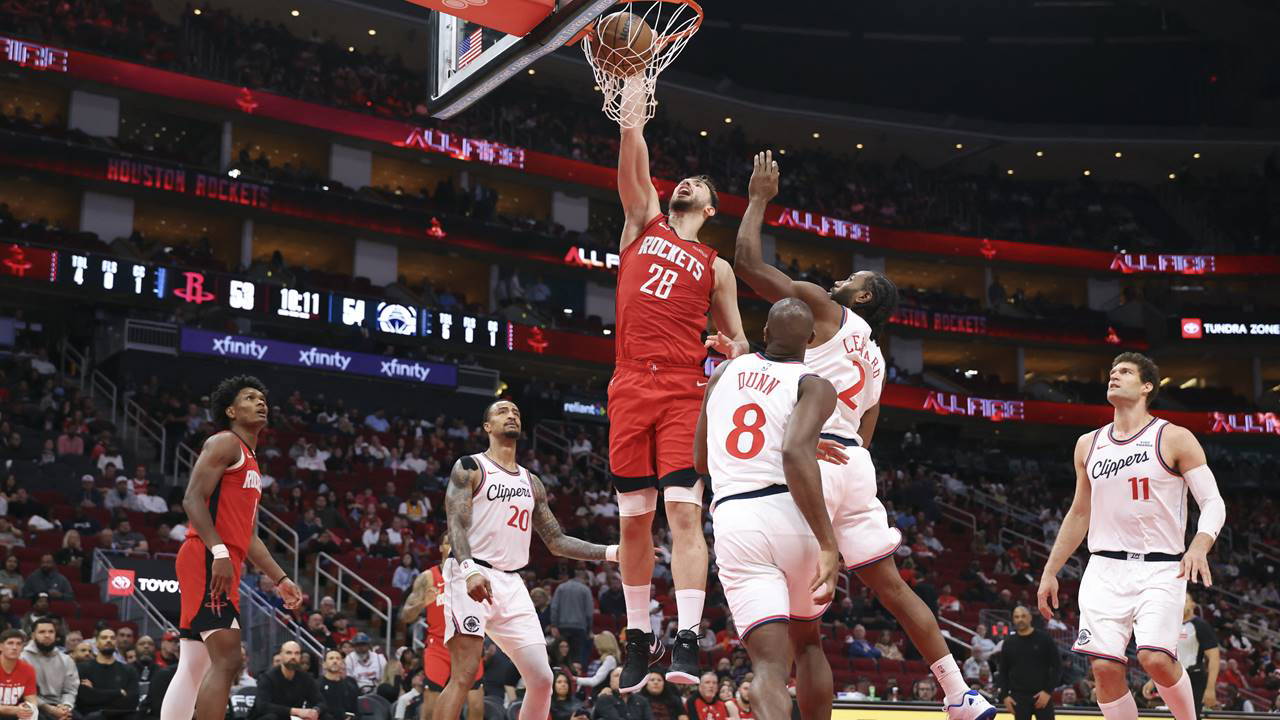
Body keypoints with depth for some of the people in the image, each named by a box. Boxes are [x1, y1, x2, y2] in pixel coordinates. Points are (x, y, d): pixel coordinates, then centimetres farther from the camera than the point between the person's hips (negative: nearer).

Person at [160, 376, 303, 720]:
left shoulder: (251, 463, 26)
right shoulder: (224, 443, -3)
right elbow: (193, 499, -16)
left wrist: (280, 579, 23)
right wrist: (219, 552, -27)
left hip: (222, 563, 10)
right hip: (207, 559, -10)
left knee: (193, 668, 7)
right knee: (227, 659, -17)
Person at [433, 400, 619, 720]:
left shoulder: (531, 483, 21)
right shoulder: (469, 468, 2)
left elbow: (557, 542, 21)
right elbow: (456, 524, -11)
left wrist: (612, 553, 11)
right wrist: (469, 570, -31)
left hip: (511, 584, 7)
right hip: (472, 578, -7)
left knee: (542, 679, 0)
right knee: (464, 675, -18)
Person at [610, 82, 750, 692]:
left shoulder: (715, 267, 15)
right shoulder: (643, 223, 18)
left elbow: (737, 340, 16)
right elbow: (632, 158, 9)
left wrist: (734, 349, -6)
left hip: (684, 391, -2)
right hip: (630, 386, 2)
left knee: (684, 510, -13)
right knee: (633, 519, 5)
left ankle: (687, 640, -18)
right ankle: (638, 636, 16)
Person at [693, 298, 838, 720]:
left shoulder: (724, 372, 16)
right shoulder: (815, 386, 1)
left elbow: (700, 461, 23)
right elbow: (795, 453, -18)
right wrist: (828, 544, -21)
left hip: (734, 522, 1)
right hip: (791, 515, -1)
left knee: (770, 663, -6)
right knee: (807, 641, 25)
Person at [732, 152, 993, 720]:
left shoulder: (824, 310, 3)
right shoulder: (875, 359, 25)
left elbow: (748, 263, 0)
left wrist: (758, 198, 11)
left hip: (814, 457, -8)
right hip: (856, 463, 8)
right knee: (892, 587, 16)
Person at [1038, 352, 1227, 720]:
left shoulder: (1175, 439, -2)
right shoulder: (1089, 445, 12)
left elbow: (1213, 502, -6)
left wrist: (1199, 546, -27)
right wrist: (1050, 572, 18)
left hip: (1160, 569, -4)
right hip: (1105, 568, 4)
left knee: (1156, 658, -20)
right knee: (1105, 667, -7)